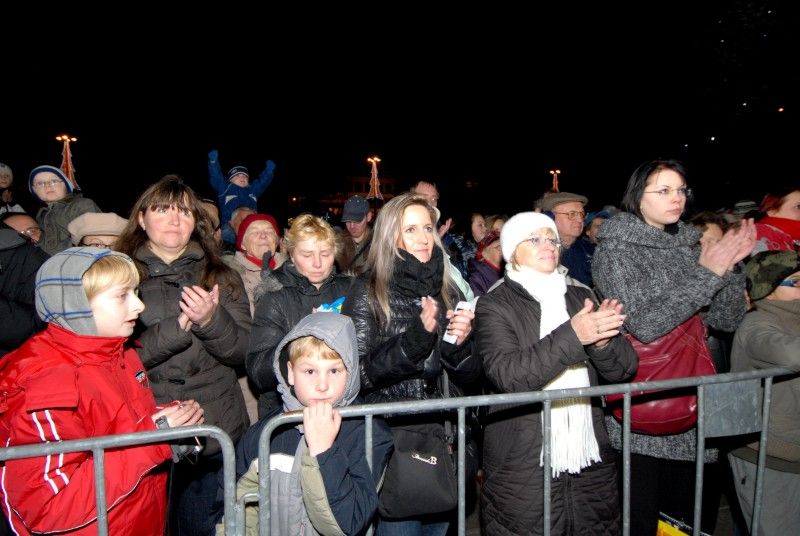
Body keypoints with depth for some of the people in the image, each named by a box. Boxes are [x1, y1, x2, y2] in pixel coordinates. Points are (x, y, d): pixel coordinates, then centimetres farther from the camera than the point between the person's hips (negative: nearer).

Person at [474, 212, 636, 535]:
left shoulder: (580, 296, 10)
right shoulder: (494, 306, -4)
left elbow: (624, 369, 3)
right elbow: (507, 375, -19)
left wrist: (603, 341, -18)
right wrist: (572, 336, -25)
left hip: (591, 462, 5)